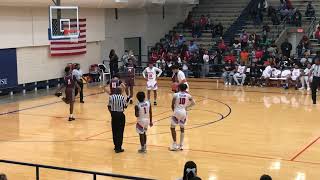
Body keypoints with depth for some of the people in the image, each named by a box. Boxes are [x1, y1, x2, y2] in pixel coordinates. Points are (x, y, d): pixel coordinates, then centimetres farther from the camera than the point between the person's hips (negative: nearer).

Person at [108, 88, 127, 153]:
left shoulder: (111, 97, -1)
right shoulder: (122, 97, -10)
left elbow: (109, 107, 1)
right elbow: (125, 106, -6)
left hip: (113, 114, 4)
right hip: (120, 114, -4)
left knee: (114, 131, 15)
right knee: (120, 131, 2)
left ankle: (116, 146, 25)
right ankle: (118, 148, 2)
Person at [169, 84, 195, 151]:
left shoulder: (175, 95, -4)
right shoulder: (188, 95, 3)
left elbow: (172, 105, -2)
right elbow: (193, 103, 0)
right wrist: (187, 107, 12)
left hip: (177, 112, -3)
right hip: (184, 112, 3)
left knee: (172, 128, 11)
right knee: (182, 128, 16)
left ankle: (175, 145, 6)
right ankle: (181, 145, 16)